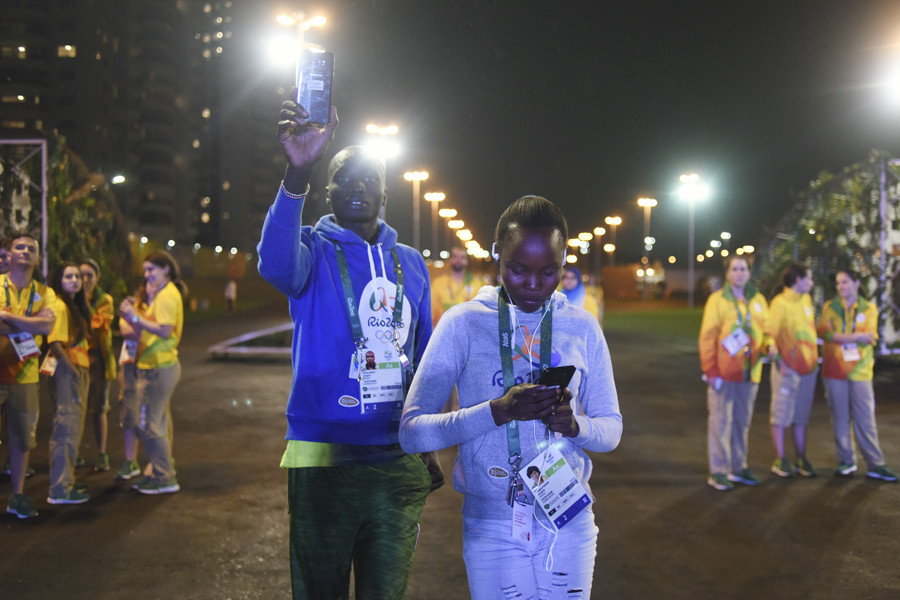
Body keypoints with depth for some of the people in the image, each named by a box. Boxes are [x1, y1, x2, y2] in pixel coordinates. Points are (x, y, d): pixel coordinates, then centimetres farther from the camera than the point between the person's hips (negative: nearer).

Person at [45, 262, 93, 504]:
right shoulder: (60, 306, -13)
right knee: (67, 428, -8)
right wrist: (73, 369, -21)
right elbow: (55, 343, -20)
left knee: (72, 429, 15)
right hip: (66, 372, -10)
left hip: (79, 371, 10)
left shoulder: (76, 307, 18)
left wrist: (86, 370, 13)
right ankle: (60, 490, -4)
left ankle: (65, 482, 25)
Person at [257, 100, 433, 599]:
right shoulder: (314, 250, -2)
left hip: (398, 463, 4)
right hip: (325, 459, -4)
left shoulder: (411, 264, 12)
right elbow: (276, 263, -28)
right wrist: (298, 172, -44)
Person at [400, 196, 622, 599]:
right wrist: (498, 411, -24)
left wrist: (575, 424, -15)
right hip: (493, 528, -2)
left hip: (569, 524, 2)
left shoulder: (582, 327, 3)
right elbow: (412, 432, -11)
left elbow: (611, 430, 9)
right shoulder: (463, 323, -5)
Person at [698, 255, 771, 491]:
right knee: (721, 422, -2)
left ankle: (738, 467, 23)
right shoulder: (717, 300, -5)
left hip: (749, 372, 5)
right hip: (723, 373, -5)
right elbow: (707, 337, -7)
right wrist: (710, 371, -13)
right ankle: (718, 472, 4)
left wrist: (769, 345, -8)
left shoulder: (758, 300, 10)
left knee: (743, 421, 12)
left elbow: (766, 330, 16)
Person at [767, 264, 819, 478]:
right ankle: (780, 460, 7)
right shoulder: (779, 303, -11)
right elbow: (769, 334, -15)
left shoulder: (806, 300, 12)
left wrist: (815, 358, 14)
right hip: (788, 369, -7)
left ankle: (802, 459, 20)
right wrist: (778, 361, -21)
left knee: (801, 417, 13)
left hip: (808, 367, 7)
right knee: (781, 416, 1)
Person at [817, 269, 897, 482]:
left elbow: (870, 338, -7)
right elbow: (825, 332, -10)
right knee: (841, 418, 4)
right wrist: (857, 336, -13)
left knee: (865, 419, -2)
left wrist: (840, 336, -13)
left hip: (860, 371, -1)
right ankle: (846, 462, 14)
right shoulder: (830, 307, 8)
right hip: (834, 370, 1)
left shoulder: (869, 308, 7)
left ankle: (875, 465, 3)